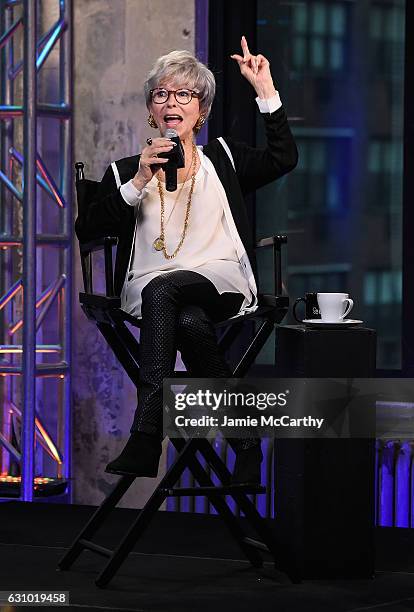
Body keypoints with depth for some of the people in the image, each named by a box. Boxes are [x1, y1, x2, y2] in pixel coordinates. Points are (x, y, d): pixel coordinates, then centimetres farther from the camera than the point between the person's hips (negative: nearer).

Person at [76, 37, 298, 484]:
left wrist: (265, 89, 2)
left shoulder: (222, 158, 23)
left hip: (222, 279, -1)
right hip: (149, 285, 1)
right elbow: (87, 230, 4)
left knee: (160, 292, -35)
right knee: (191, 322, -36)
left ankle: (144, 443, -41)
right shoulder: (125, 170, 20)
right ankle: (244, 442, -33)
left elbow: (283, 158, 5)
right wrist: (139, 182, -6)